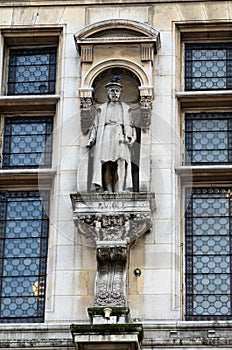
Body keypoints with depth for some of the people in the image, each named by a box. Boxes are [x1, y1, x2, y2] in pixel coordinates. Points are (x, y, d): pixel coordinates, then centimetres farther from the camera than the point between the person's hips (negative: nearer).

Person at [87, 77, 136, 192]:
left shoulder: (126, 108, 21)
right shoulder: (102, 108, 21)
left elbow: (130, 126, 15)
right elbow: (95, 126, 16)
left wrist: (129, 137, -3)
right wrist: (91, 139, 2)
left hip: (120, 139, 0)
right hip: (105, 138, 0)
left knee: (121, 164, -16)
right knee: (106, 166, -13)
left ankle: (120, 192, -24)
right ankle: (107, 191, -18)